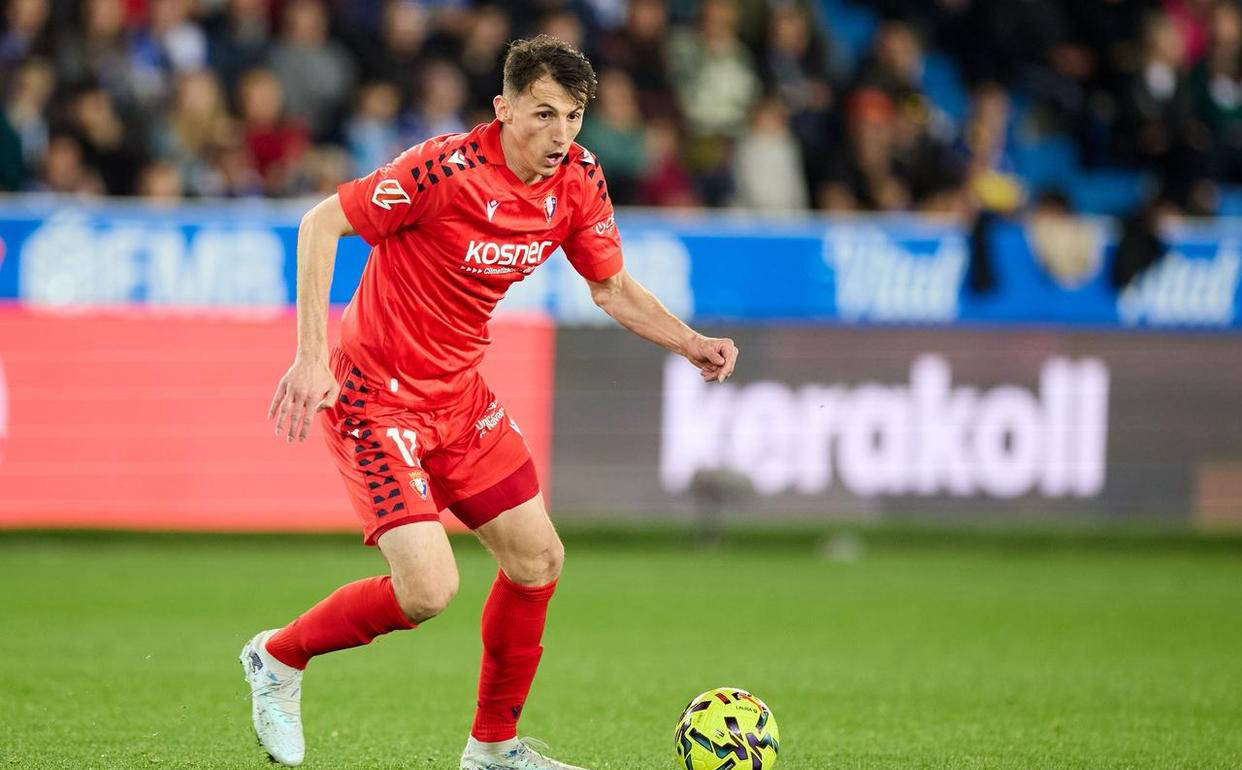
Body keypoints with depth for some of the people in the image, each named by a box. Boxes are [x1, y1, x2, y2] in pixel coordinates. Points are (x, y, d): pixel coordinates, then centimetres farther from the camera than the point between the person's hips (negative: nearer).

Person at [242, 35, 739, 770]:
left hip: (460, 393, 8)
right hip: (378, 397, -8)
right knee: (429, 588, -16)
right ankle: (279, 656, 10)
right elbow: (321, 224, -19)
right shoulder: (446, 168, -25)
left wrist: (690, 342, -6)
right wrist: (312, 356, -25)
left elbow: (612, 286, 11)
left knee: (538, 558, 8)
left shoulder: (578, 179, -3)